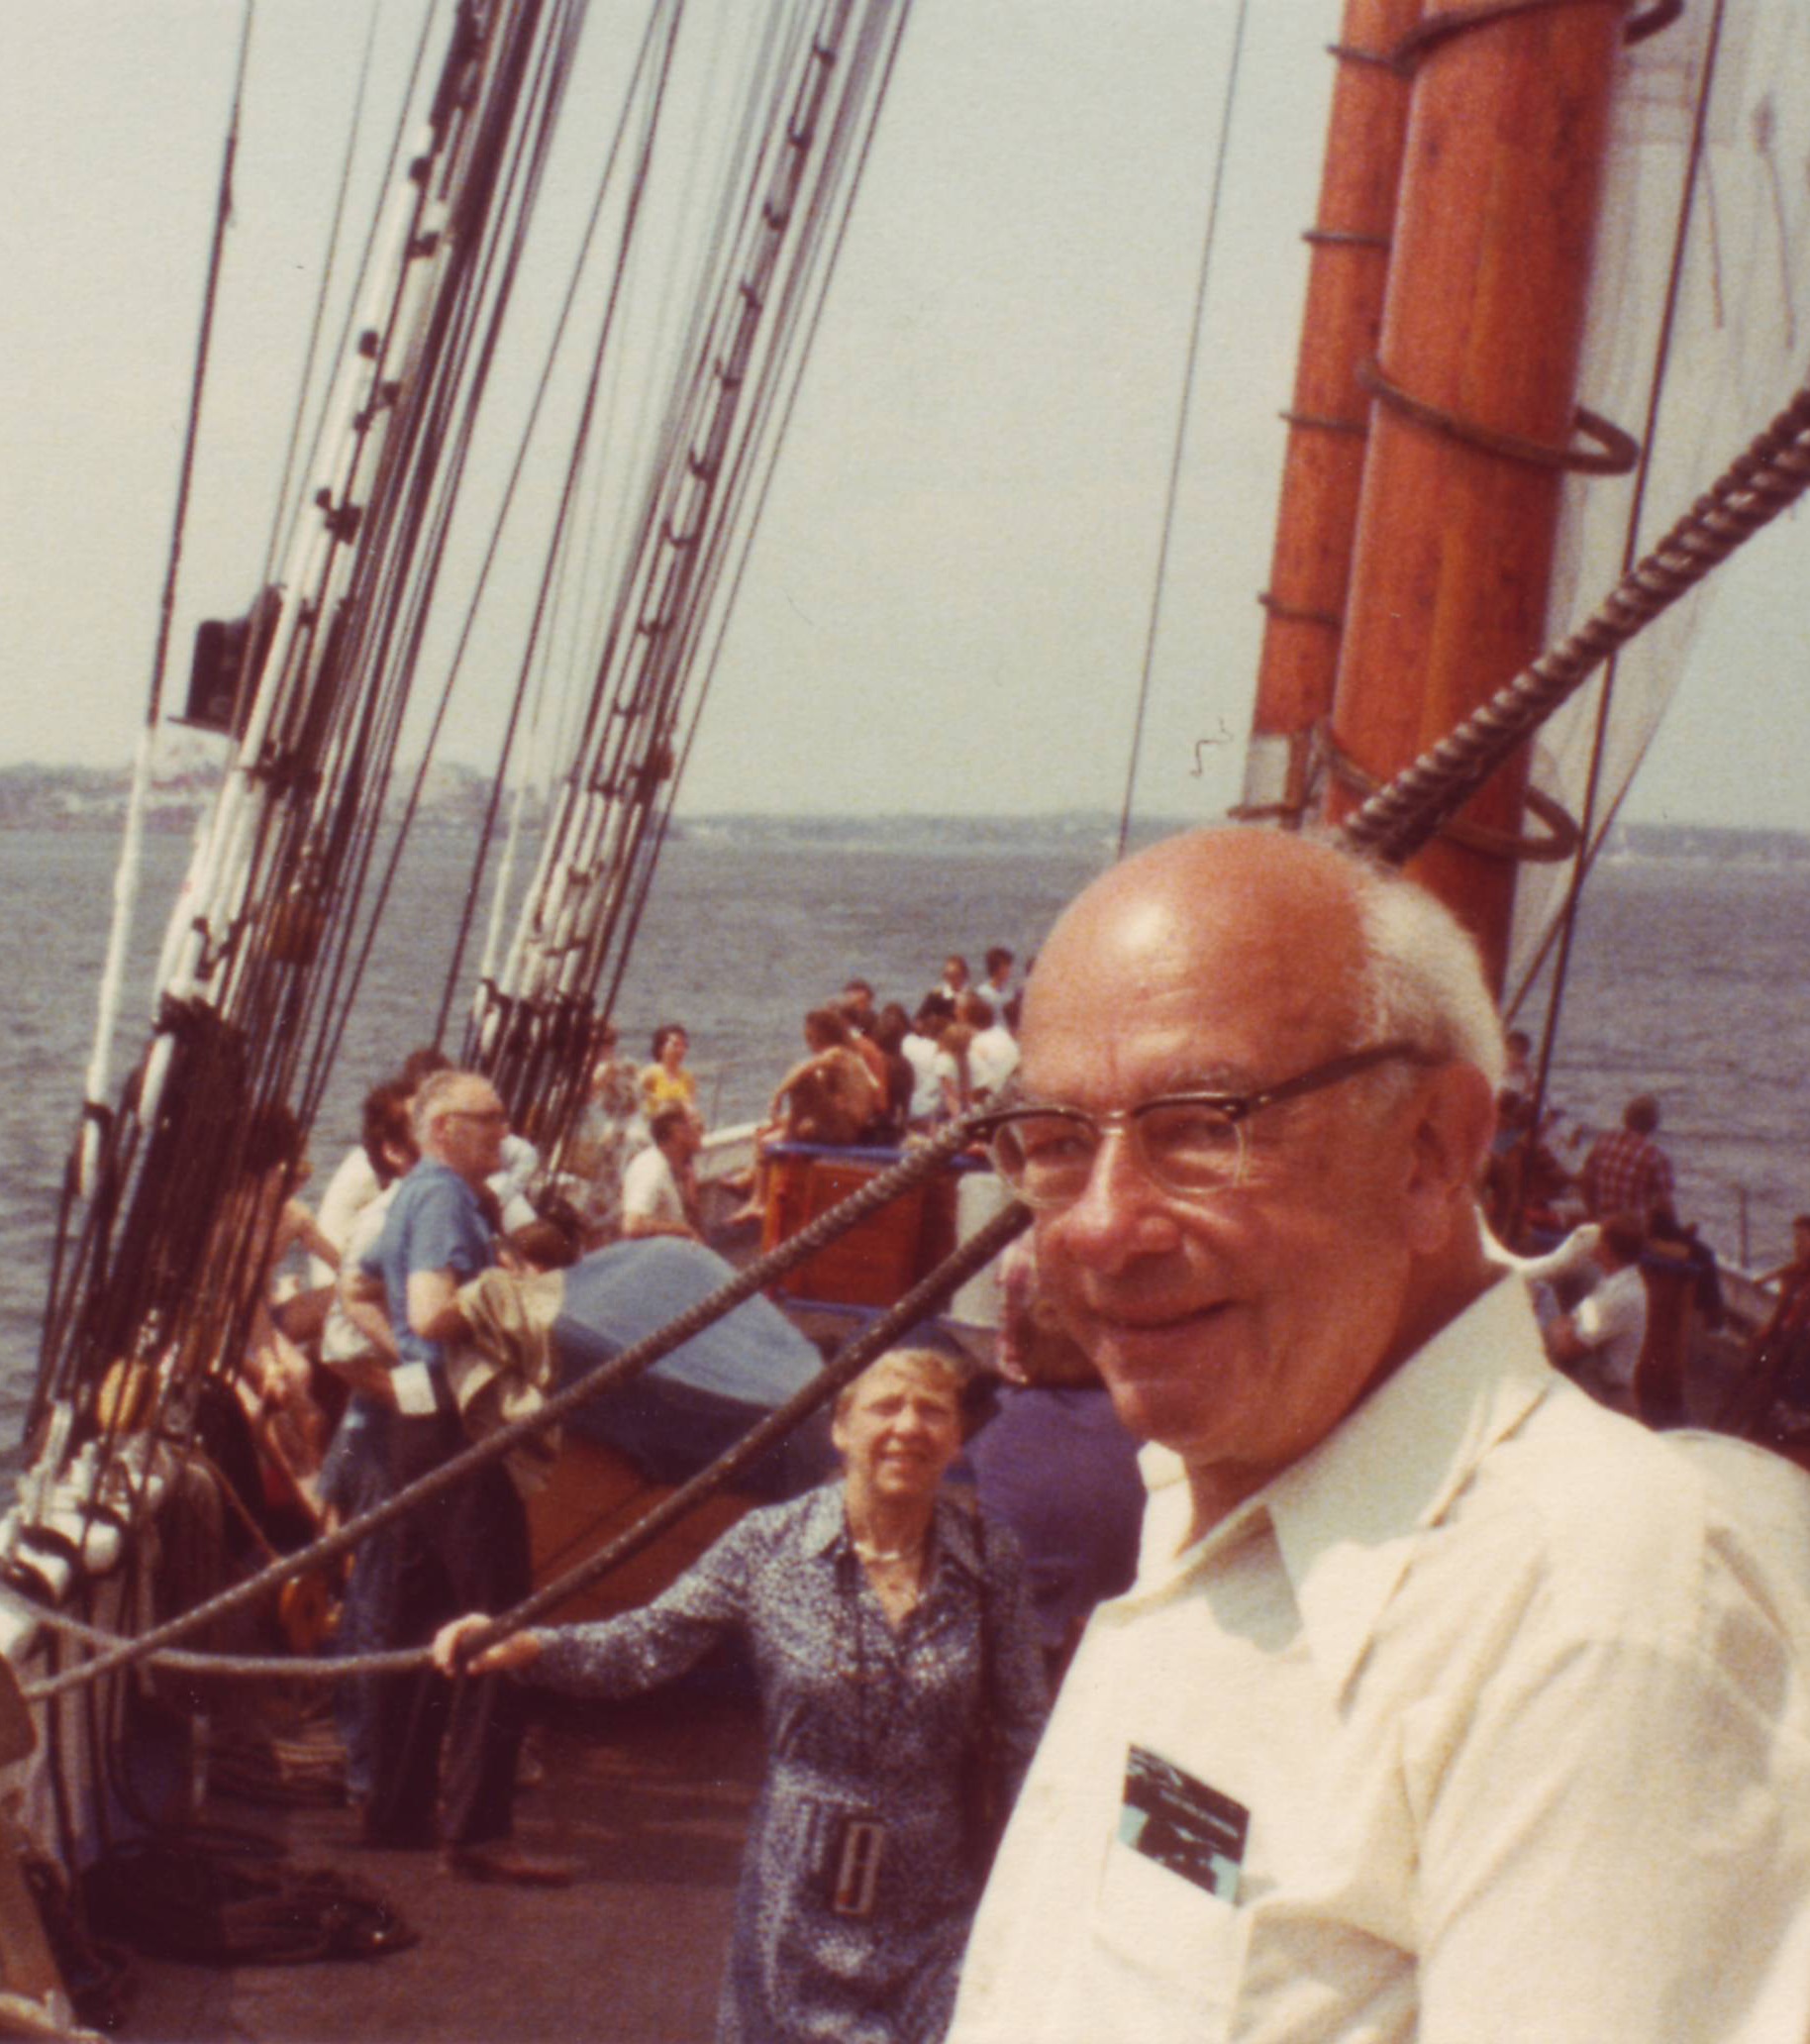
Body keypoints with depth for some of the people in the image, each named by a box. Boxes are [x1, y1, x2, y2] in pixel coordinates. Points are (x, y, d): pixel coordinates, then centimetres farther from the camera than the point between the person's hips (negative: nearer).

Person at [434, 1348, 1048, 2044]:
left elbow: (1025, 1727, 0)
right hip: (798, 1902, 0)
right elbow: (649, 1643, -6)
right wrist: (523, 1645, -23)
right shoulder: (768, 1545, -5)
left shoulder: (987, 1559, -4)